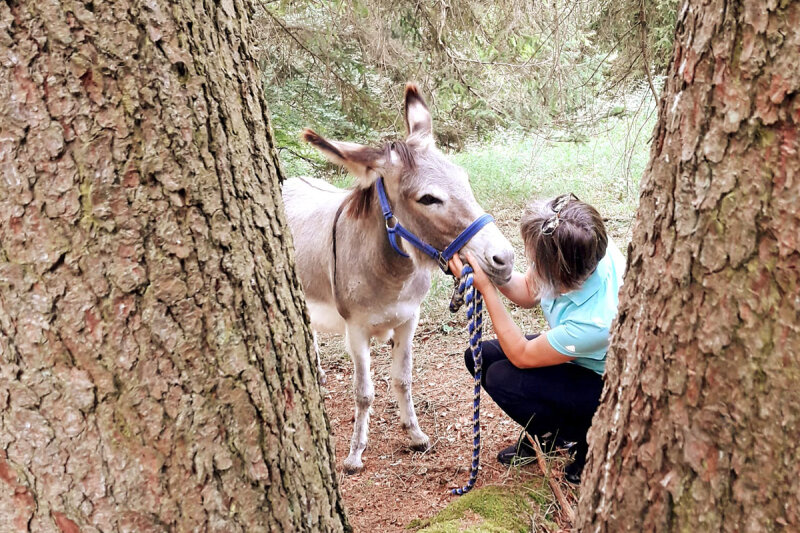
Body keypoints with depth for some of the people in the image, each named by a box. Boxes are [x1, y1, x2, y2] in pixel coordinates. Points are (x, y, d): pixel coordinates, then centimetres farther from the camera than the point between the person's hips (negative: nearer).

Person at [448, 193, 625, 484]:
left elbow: (521, 355, -25)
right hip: (572, 352, 7)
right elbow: (528, 293, -1)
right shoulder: (580, 253, -23)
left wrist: (485, 287, -29)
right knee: (481, 356, -3)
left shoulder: (595, 320, -41)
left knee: (502, 378, -23)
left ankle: (592, 443, 0)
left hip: (605, 384, -7)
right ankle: (547, 432, 18)